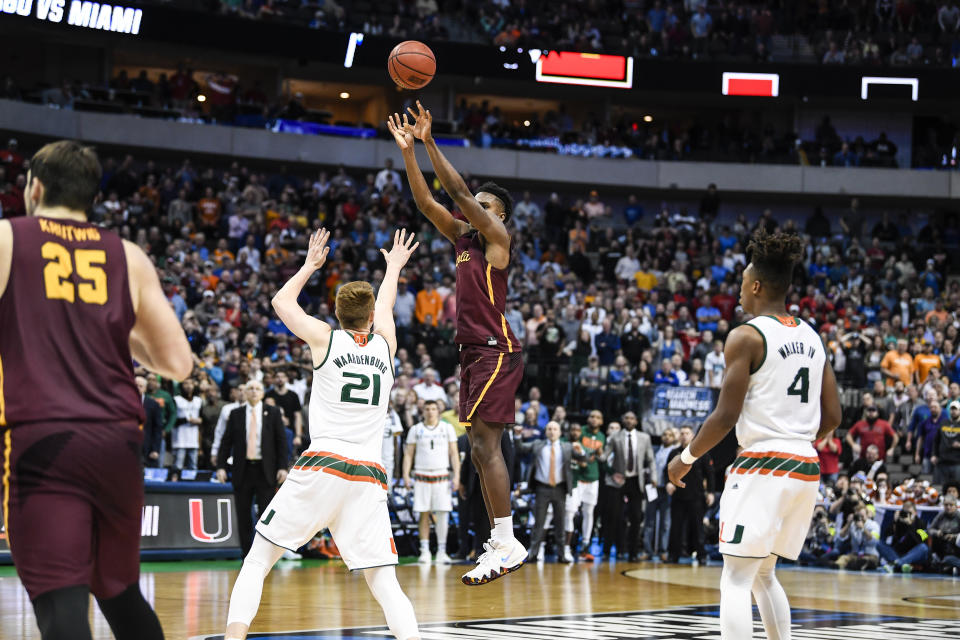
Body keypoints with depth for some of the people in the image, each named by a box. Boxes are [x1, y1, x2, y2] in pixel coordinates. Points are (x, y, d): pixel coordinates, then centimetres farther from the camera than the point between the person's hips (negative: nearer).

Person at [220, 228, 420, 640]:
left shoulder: (325, 338, 6)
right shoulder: (385, 343, 13)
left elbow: (282, 301, 25)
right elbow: (384, 306, 38)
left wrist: (310, 265, 39)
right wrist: (393, 267, 55)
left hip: (320, 468, -2)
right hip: (369, 475, 2)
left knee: (257, 562, 7)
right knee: (384, 583, 4)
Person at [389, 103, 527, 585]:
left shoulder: (497, 236, -5)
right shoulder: (462, 236, 16)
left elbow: (460, 192, -14)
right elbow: (426, 201, 12)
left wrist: (430, 142, -13)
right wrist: (407, 150, 4)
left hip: (496, 351, -9)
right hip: (473, 352, 9)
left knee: (485, 443, -15)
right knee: (480, 450, 7)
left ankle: (508, 543, -14)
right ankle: (499, 544, 11)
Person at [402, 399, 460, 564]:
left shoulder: (447, 428, 7)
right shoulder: (415, 429, 7)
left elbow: (454, 453, 6)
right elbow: (408, 454, 7)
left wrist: (456, 476, -3)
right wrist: (406, 475, -5)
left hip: (442, 476, 0)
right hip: (422, 476, 0)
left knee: (443, 514, -5)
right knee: (424, 514, -1)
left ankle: (441, 551, 0)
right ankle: (424, 551, 4)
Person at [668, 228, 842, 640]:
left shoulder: (746, 336, -8)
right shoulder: (811, 338, 13)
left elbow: (726, 416, -13)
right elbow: (832, 417, 13)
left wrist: (686, 458, 0)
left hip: (761, 466, -8)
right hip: (806, 468, 8)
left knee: (735, 580, -5)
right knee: (763, 575, 22)